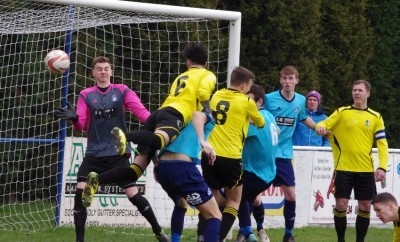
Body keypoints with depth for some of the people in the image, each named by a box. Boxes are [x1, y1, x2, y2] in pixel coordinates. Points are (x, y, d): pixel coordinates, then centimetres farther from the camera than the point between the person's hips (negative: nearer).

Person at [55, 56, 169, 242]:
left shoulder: (122, 91, 2)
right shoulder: (86, 95, 6)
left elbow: (140, 111, -9)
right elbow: (82, 125, 1)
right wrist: (74, 118, -22)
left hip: (118, 153, -2)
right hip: (94, 154, 2)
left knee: (133, 194, -6)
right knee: (80, 192, -13)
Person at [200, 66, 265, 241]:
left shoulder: (216, 96, 11)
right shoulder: (246, 102, -1)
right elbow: (260, 123, 16)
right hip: (230, 156, -4)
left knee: (214, 198, 18)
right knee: (234, 200, 10)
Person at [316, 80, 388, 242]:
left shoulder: (375, 117, 7)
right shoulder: (342, 112, 5)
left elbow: (382, 144, 5)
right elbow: (323, 125, -1)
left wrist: (382, 167, -8)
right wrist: (321, 127, -27)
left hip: (366, 169, 2)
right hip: (344, 168, -2)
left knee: (365, 207, 3)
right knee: (341, 205, -5)